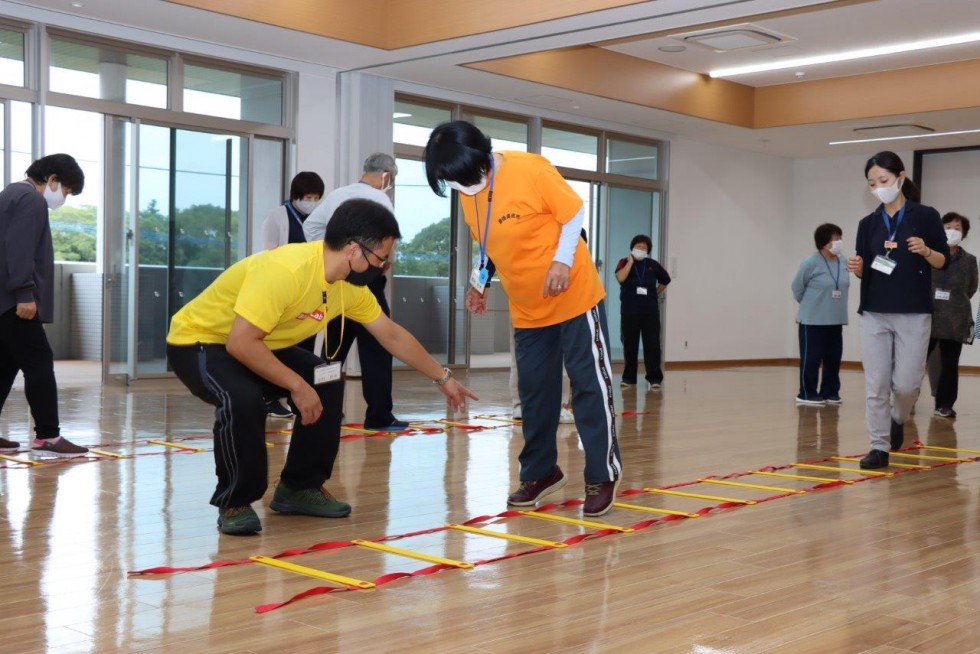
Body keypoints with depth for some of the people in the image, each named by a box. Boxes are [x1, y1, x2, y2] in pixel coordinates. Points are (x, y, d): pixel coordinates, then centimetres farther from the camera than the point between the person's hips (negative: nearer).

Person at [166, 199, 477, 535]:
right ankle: (234, 502, -12)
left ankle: (300, 487, 11)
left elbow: (392, 335, 6)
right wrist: (297, 385, -30)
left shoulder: (349, 286, -8)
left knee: (326, 384, -3)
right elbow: (240, 343, -37)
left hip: (258, 345, 8)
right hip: (197, 341, -8)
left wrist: (443, 378, 12)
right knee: (242, 398, -34)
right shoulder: (285, 270, -36)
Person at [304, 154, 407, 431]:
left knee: (334, 348, 15)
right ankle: (379, 416, 2)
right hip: (365, 279, -6)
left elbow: (310, 226, 11)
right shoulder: (380, 199, -7)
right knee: (376, 350, 0)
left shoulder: (336, 195, 11)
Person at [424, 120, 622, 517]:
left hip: (574, 297, -6)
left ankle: (603, 476, 6)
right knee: (534, 391, 8)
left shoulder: (531, 170, -20)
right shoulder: (468, 194, -2)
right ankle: (541, 472, 21)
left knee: (590, 385, -2)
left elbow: (574, 214, -12)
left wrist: (562, 260, -22)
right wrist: (479, 282, 2)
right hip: (526, 310, 6)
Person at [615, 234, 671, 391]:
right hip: (629, 310, -1)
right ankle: (629, 377, 14)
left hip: (650, 310, 1)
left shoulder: (653, 264, 10)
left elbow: (665, 280, 24)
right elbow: (620, 278, -16)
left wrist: (655, 294, 13)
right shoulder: (624, 263, 4)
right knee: (630, 345, 5)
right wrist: (631, 261, -10)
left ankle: (655, 378, -2)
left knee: (652, 345, -3)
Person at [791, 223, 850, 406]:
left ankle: (830, 392, 20)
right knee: (811, 358, -2)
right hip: (813, 320, -6)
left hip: (836, 320, 6)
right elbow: (797, 288, -3)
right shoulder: (811, 263, -13)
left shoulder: (842, 263, 3)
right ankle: (807, 394, 6)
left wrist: (835, 307, 11)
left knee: (833, 358, 10)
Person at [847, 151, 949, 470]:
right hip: (874, 314, 3)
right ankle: (879, 447, 10)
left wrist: (925, 251, -17)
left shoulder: (926, 216, -1)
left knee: (906, 383, -3)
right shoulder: (868, 223, 8)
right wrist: (856, 267, -10)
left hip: (914, 314, -3)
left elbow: (944, 261, 3)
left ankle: (899, 419, 29)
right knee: (876, 385, 0)